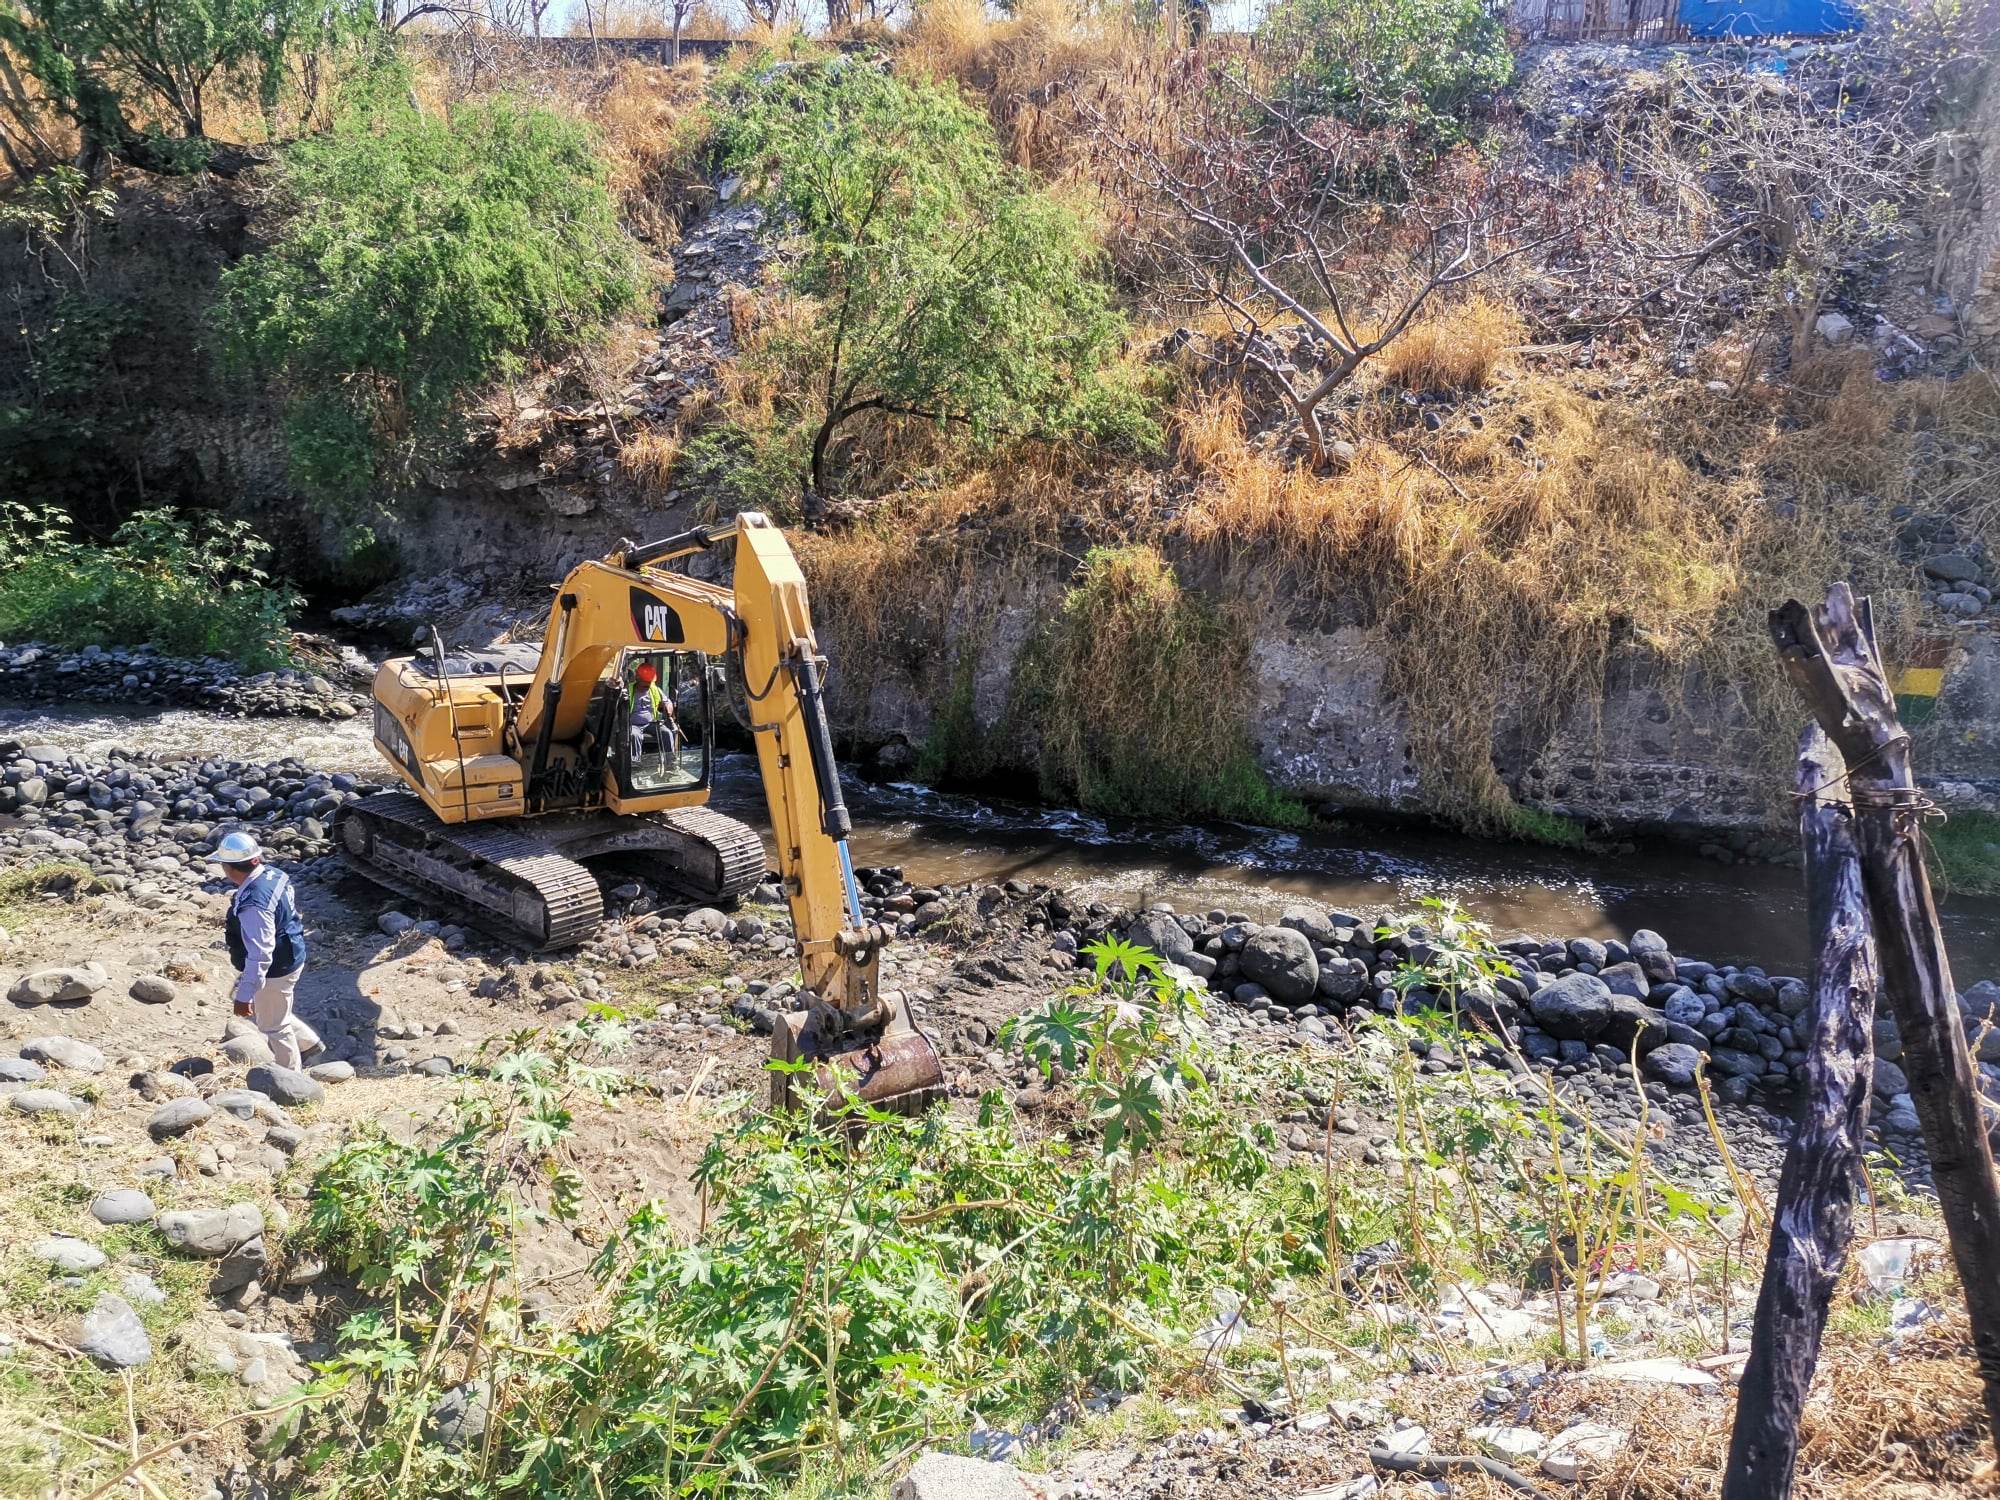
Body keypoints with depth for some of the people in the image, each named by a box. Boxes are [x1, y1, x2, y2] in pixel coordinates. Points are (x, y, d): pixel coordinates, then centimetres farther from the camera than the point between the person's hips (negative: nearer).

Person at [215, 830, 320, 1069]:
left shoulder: (253, 905, -35)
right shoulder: (272, 873, -7)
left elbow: (259, 955, -32)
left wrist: (244, 996, -25)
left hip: (275, 972, -9)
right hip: (289, 958, 9)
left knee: (273, 1026, 13)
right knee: (257, 1011, 29)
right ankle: (308, 1042, 39)